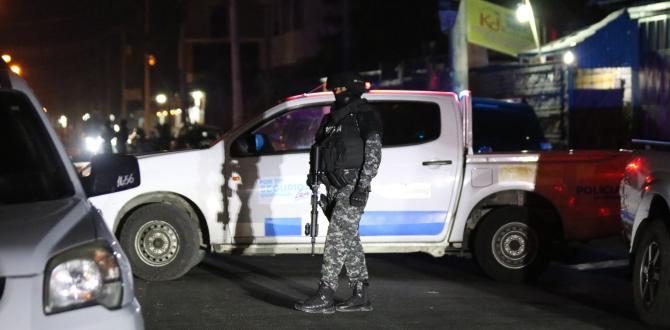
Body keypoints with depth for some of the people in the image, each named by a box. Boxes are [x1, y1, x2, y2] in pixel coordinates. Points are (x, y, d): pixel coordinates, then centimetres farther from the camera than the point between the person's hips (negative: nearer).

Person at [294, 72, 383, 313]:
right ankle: (360, 296, 13)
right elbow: (320, 149, 25)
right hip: (334, 187, 9)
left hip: (352, 187, -8)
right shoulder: (333, 118, 18)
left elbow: (373, 153, -13)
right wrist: (314, 174, 9)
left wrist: (362, 186, -20)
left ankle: (325, 296, -16)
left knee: (337, 237, -13)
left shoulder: (365, 116, -6)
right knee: (349, 239, 9)